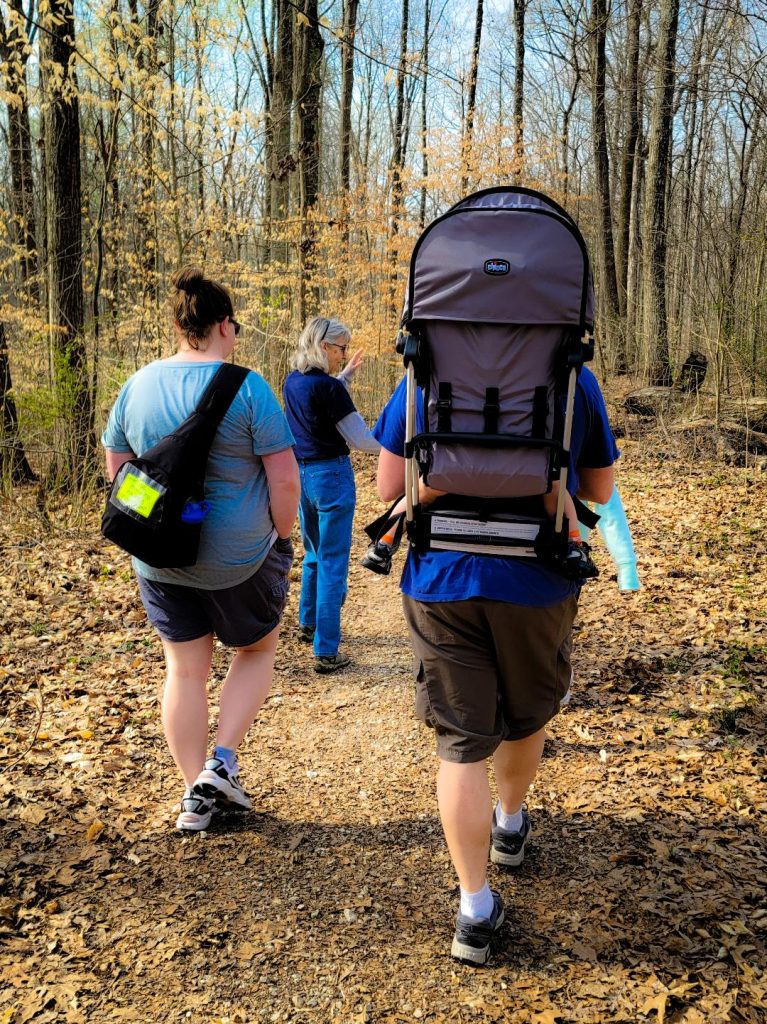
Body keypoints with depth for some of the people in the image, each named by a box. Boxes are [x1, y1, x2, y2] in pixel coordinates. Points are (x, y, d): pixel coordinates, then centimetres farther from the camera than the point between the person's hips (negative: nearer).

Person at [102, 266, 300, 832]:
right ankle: (222, 763, 11)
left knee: (185, 667, 15)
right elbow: (284, 477, -16)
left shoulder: (138, 385, 0)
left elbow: (115, 467, 10)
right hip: (238, 553, -4)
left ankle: (197, 793, 24)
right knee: (258, 649, 20)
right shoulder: (246, 386, -15)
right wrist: (282, 534, -1)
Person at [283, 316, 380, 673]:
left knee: (314, 554, 25)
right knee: (333, 563, -2)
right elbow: (360, 440, -14)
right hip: (330, 475, -8)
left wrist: (344, 376, 22)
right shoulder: (329, 388, -18)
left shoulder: (293, 382, 6)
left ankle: (308, 623, 39)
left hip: (300, 475, 8)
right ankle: (326, 652, 0)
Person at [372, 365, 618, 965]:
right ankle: (510, 825, 49)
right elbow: (600, 489, 7)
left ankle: (476, 911, 10)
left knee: (461, 744, 5)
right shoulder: (575, 377, -2)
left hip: (443, 581, 0)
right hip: (536, 581, 1)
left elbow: (389, 486, -3)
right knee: (527, 716, 25)